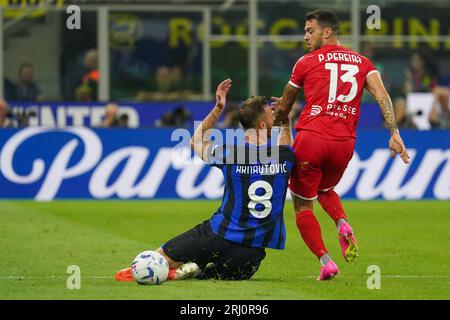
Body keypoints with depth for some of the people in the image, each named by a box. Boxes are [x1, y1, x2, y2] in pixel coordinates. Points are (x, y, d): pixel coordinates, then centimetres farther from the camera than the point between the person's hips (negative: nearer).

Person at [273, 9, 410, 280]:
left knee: (303, 205, 10)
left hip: (310, 139, -4)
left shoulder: (307, 63, 6)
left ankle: (325, 261, -6)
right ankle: (343, 224, 0)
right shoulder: (362, 62, 14)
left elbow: (283, 108, 16)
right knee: (325, 190, 31)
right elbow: (382, 95, -2)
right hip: (345, 143, 4)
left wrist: (279, 121, 36)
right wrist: (394, 133, -7)